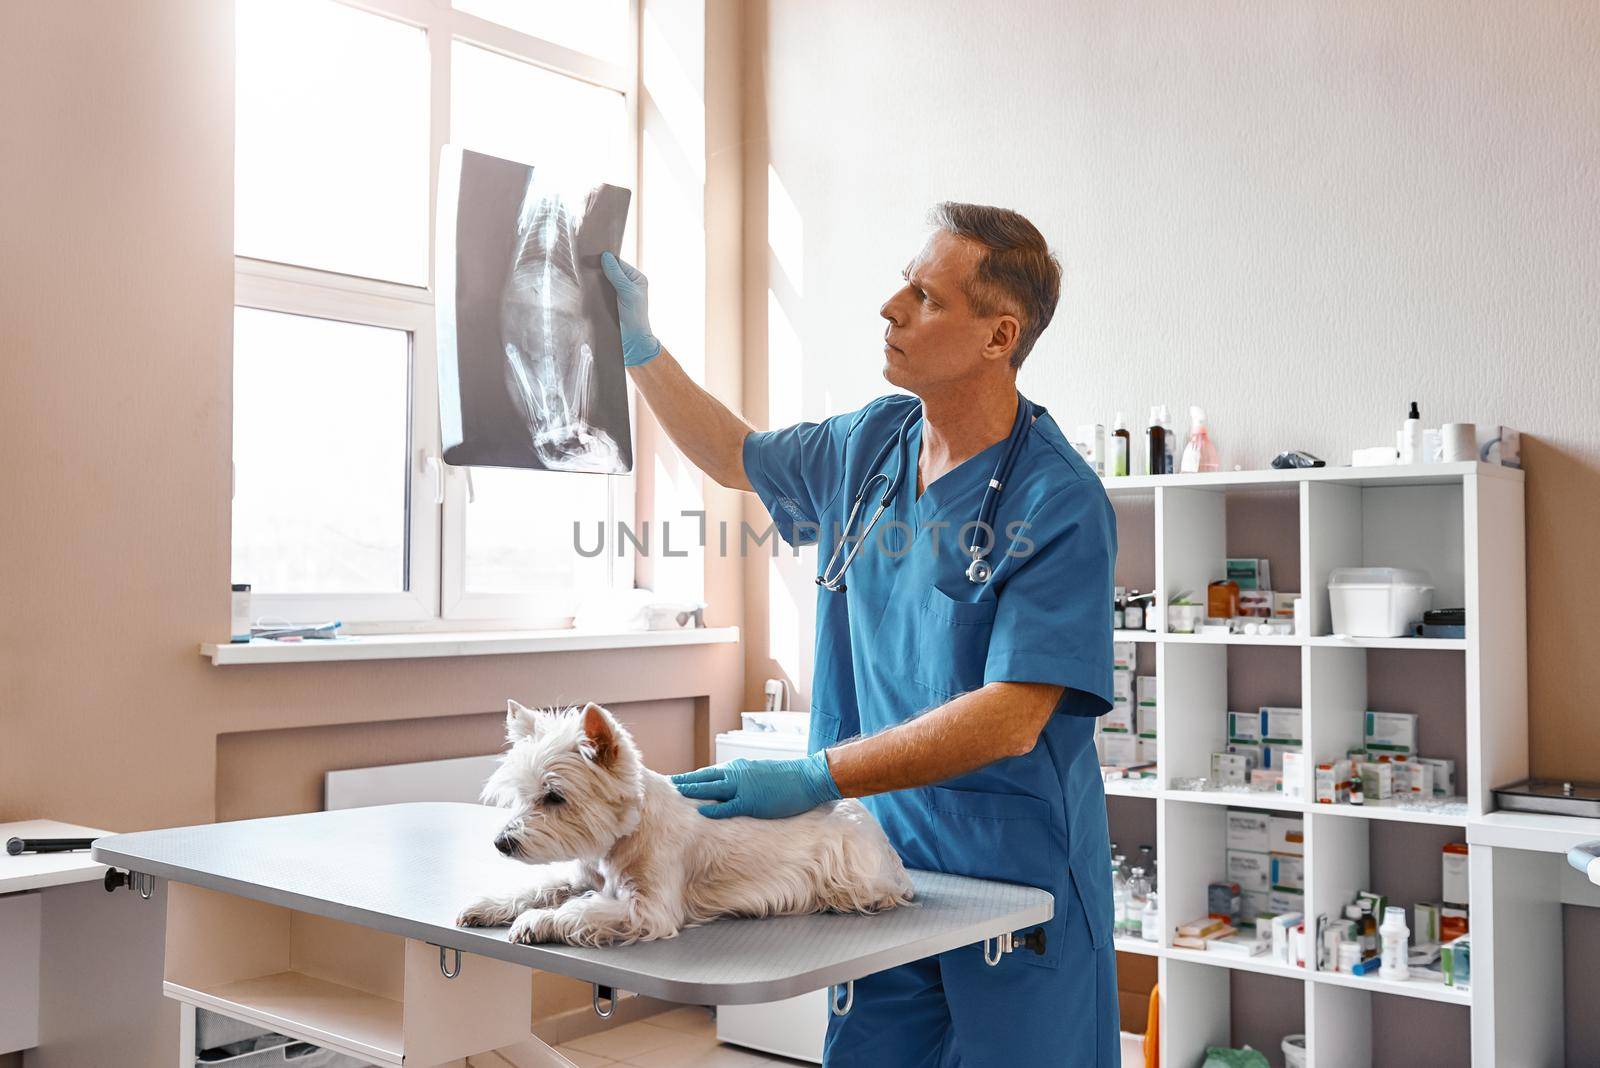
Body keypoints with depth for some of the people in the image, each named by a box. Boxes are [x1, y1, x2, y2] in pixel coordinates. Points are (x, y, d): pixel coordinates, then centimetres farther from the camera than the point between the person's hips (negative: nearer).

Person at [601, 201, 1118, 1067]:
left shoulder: (1059, 503, -19)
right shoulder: (871, 444, 3)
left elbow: (1011, 720, -24)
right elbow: (737, 458, 22)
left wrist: (817, 778, -28)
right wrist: (636, 344, 14)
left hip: (1014, 881, -5)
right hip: (884, 857, 6)